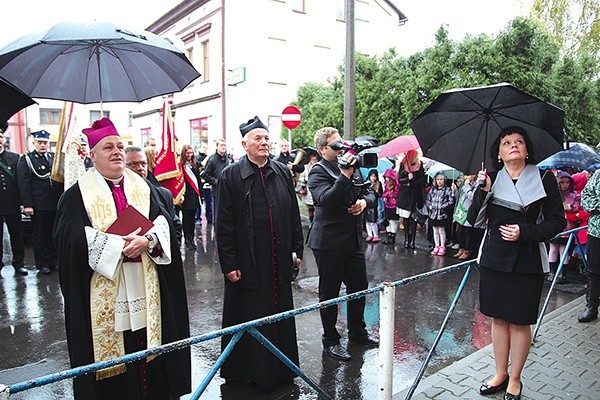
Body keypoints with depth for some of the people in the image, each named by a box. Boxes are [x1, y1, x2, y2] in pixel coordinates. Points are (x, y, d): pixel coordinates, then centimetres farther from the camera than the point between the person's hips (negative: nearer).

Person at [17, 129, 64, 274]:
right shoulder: (26, 159, -2)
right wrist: (27, 205, -14)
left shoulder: (54, 157, 10)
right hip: (37, 205, -4)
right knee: (39, 234, 6)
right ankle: (41, 264, 16)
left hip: (54, 204, 4)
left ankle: (53, 260, 23)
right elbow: (24, 184, -8)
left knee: (53, 233, 11)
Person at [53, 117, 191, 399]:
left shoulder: (143, 187, 11)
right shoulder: (78, 194, 1)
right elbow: (71, 236, -10)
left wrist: (147, 240, -17)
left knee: (149, 347, 7)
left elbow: (163, 221, 3)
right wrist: (118, 245, -17)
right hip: (104, 292, -2)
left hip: (145, 289, 3)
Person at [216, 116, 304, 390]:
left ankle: (282, 370, 33)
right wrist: (229, 264, -10)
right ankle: (250, 372, 28)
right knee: (250, 320, 9)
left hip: (279, 262, 4)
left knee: (281, 316, 15)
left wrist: (297, 249, 8)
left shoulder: (282, 172, 7)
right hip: (247, 264, -4)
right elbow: (224, 224, -7)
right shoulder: (231, 175, -5)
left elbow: (294, 215, 11)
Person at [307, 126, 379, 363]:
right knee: (329, 292, 5)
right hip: (329, 242, -7)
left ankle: (357, 332, 37)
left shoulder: (352, 166, 11)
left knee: (359, 286, 17)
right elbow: (326, 200, -27)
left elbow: (369, 192, 19)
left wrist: (365, 201, -2)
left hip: (353, 239, 7)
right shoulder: (318, 172, -11)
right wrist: (344, 175, -32)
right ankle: (330, 341, 21)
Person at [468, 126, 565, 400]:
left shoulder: (544, 179, -2)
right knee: (499, 318, 12)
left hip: (528, 262, -2)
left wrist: (525, 232, -15)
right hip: (494, 259, 2)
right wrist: (482, 191, -14)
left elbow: (557, 221, -1)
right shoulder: (491, 180, 3)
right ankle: (500, 374, 30)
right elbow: (474, 220, -1)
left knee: (520, 322, 7)